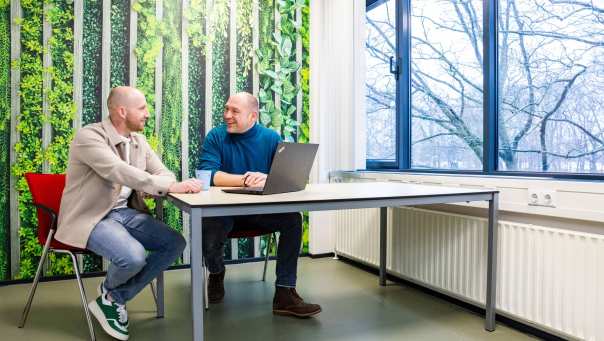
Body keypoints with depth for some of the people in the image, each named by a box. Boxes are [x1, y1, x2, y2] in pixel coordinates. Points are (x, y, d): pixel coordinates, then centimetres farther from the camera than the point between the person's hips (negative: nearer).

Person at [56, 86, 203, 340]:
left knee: (175, 243, -9)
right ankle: (109, 291, 9)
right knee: (133, 257, -31)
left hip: (125, 212, 7)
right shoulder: (89, 136, -16)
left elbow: (163, 173, 7)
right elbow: (121, 172, -31)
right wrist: (170, 186, -38)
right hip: (91, 217, -7)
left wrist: (152, 188, -17)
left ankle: (115, 299, 4)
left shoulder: (138, 140, 7)